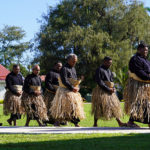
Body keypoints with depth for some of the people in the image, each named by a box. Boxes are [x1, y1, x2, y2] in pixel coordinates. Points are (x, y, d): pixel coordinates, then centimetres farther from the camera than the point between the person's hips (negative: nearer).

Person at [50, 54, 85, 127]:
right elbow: (64, 81, -19)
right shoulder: (64, 69, -12)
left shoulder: (73, 69, 15)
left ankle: (76, 122, 8)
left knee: (76, 105, 4)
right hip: (65, 91, -8)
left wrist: (77, 88, 1)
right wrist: (72, 88, -18)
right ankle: (58, 121, 0)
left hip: (73, 90, 8)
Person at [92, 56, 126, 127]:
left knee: (114, 106, 4)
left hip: (110, 92, 8)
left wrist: (113, 88, 0)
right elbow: (99, 82, -16)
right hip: (101, 92, -8)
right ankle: (95, 124, 4)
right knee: (98, 108, -3)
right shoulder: (99, 70, -10)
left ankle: (119, 122, 5)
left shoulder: (109, 71, 16)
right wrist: (108, 89, -17)